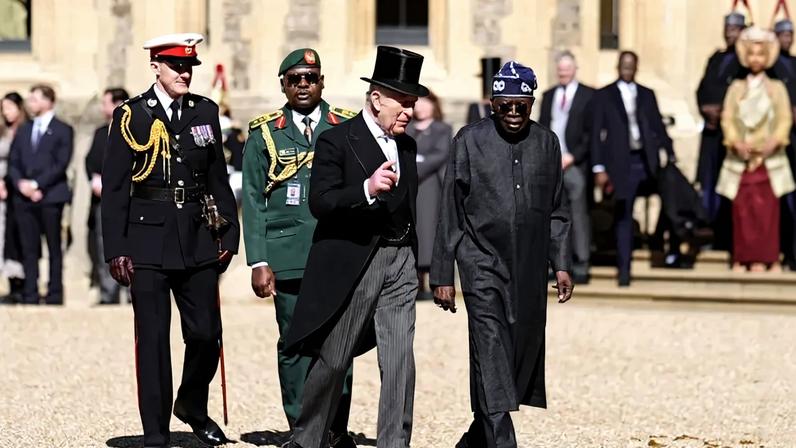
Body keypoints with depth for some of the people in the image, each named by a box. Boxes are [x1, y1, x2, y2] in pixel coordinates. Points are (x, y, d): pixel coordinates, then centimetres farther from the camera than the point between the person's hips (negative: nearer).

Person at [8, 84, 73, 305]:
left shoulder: (63, 130, 2)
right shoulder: (23, 130, 17)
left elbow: (61, 164, -8)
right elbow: (13, 162, 12)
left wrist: (36, 184, -13)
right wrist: (21, 183, -7)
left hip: (50, 196, -5)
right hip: (24, 197, 5)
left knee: (54, 248, 0)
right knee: (29, 249, 3)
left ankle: (54, 295, 1)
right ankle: (30, 295, 4)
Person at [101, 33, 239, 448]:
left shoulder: (205, 112, 9)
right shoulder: (131, 116, -2)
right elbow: (114, 188, -2)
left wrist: (228, 234, 8)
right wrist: (115, 250, -7)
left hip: (199, 239, 3)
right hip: (149, 240, -3)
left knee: (206, 334, 2)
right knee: (153, 340, 0)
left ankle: (192, 407, 28)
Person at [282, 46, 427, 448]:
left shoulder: (407, 147, 13)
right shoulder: (337, 141, -8)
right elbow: (319, 203, -17)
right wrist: (367, 189, -31)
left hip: (400, 263, 5)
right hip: (351, 263, -5)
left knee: (400, 362, -3)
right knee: (333, 361, 3)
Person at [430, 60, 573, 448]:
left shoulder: (547, 143, 8)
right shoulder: (470, 140, -1)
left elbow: (557, 212, 16)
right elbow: (450, 215, 1)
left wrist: (561, 264, 7)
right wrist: (442, 275, -1)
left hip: (530, 270, 4)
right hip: (482, 265, -4)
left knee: (523, 355, 7)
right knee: (491, 355, -14)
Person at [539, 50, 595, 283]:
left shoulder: (588, 96, 3)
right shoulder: (548, 96, 18)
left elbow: (591, 132, -3)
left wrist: (573, 156, -11)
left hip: (575, 164, -4)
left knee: (579, 215, -5)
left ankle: (581, 266, -2)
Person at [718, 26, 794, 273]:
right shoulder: (736, 88, 11)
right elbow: (728, 118, 4)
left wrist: (775, 141, -14)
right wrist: (736, 142, -12)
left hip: (769, 157, -1)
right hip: (741, 157, 1)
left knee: (767, 208, -6)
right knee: (742, 208, -4)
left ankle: (764, 258, -4)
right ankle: (741, 259, 0)